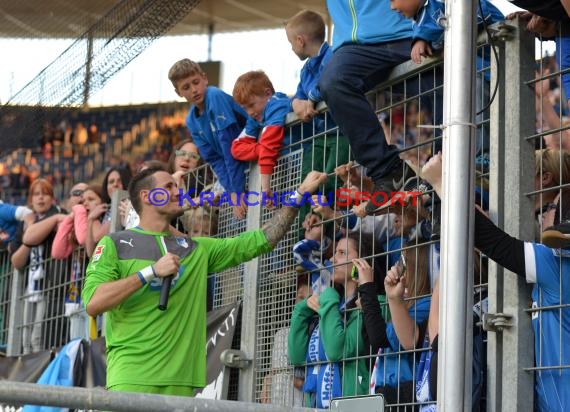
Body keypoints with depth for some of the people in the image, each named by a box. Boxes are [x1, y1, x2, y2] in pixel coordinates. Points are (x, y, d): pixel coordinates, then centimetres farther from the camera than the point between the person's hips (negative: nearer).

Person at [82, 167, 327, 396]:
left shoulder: (196, 250, 19)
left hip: (181, 381, 4)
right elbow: (93, 303, -6)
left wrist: (300, 194, 15)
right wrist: (152, 271, -10)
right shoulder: (114, 244, 7)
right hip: (130, 378, -4)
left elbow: (260, 240, 18)